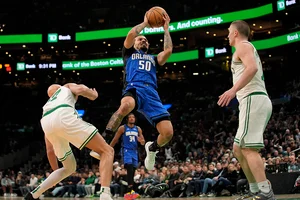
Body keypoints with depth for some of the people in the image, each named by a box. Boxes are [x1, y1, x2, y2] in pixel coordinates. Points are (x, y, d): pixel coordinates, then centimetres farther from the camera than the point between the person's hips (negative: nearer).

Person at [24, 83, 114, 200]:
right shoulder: (67, 87, 36)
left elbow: (50, 150, 40)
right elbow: (81, 89, 6)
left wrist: (55, 170, 47)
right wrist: (94, 95, 27)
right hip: (63, 115, -6)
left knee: (70, 168, 27)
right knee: (107, 151, 0)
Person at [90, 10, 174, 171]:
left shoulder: (153, 59, 37)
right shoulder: (129, 53, 28)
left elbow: (168, 51, 18)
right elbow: (130, 35, 9)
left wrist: (166, 28, 27)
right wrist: (145, 23, 23)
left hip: (151, 94, 4)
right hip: (134, 88, -4)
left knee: (168, 132, -13)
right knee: (125, 106, -44)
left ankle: (152, 148, 22)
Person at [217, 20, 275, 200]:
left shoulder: (243, 46, -2)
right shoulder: (250, 49, 29)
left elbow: (252, 68, -21)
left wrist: (234, 89, -29)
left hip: (253, 100, -10)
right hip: (257, 100, 10)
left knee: (249, 148, -16)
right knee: (238, 149, 13)